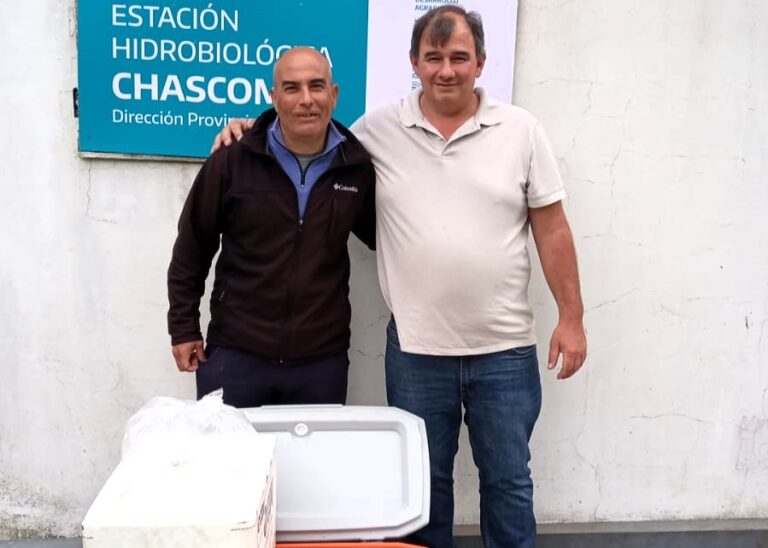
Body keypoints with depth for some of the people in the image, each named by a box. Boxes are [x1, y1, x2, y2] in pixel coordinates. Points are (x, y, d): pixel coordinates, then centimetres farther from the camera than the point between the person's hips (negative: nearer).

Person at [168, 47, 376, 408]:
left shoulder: (358, 168, -2)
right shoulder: (232, 161, -7)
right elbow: (192, 250, 2)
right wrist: (184, 328, 3)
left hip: (323, 360, 2)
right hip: (234, 354, -1)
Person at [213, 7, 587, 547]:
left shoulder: (521, 130, -1)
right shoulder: (378, 130, 0)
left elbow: (552, 230, 1)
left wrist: (571, 318, -1)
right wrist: (252, 129, -1)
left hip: (505, 350, 0)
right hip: (416, 350, 1)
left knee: (508, 480, 14)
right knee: (424, 481, 17)